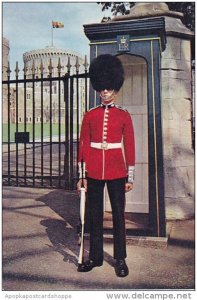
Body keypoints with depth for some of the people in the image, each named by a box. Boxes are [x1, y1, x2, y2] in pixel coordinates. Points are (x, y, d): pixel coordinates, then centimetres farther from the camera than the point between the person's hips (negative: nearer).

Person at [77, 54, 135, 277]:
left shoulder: (124, 116, 2)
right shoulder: (90, 116, 5)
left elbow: (130, 147, 2)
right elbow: (83, 146, 4)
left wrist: (130, 177, -1)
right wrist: (82, 175, 0)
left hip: (116, 173, -1)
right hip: (94, 173, 2)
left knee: (118, 215, 6)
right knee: (95, 215, 10)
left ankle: (120, 259, 20)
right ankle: (95, 257, 24)